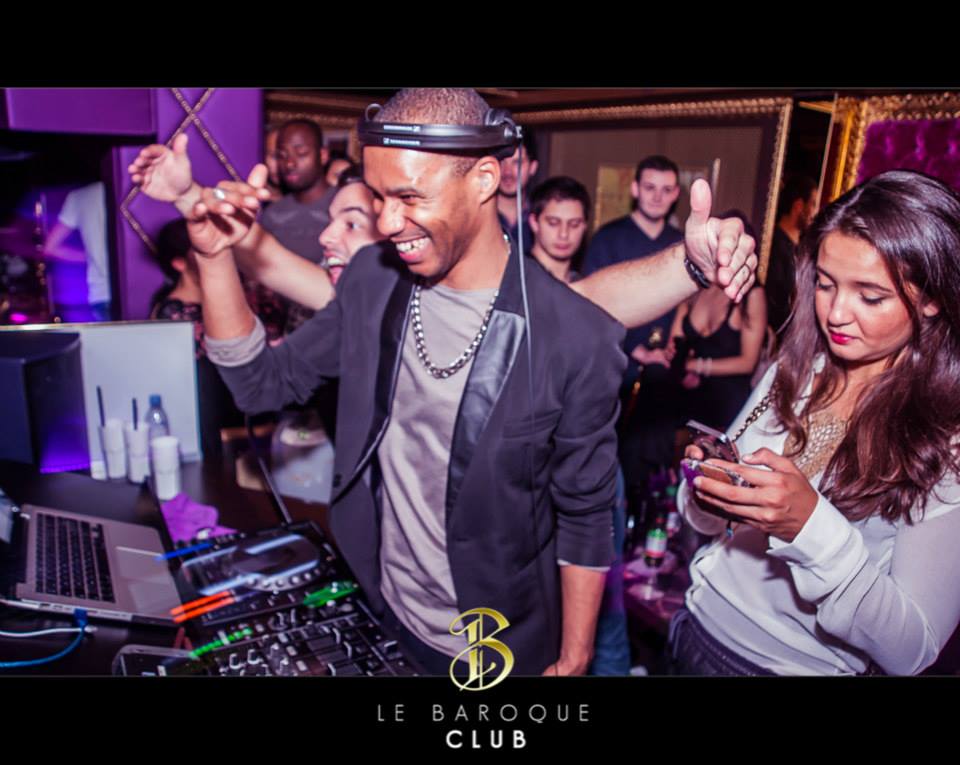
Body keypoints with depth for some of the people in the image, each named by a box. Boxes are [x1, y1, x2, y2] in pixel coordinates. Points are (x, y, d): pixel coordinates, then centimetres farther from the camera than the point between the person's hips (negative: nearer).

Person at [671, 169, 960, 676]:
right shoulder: (793, 373, -7)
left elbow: (911, 651, -20)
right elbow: (708, 522, 2)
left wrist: (812, 528, -33)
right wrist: (708, 491, -19)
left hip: (808, 663, -3)